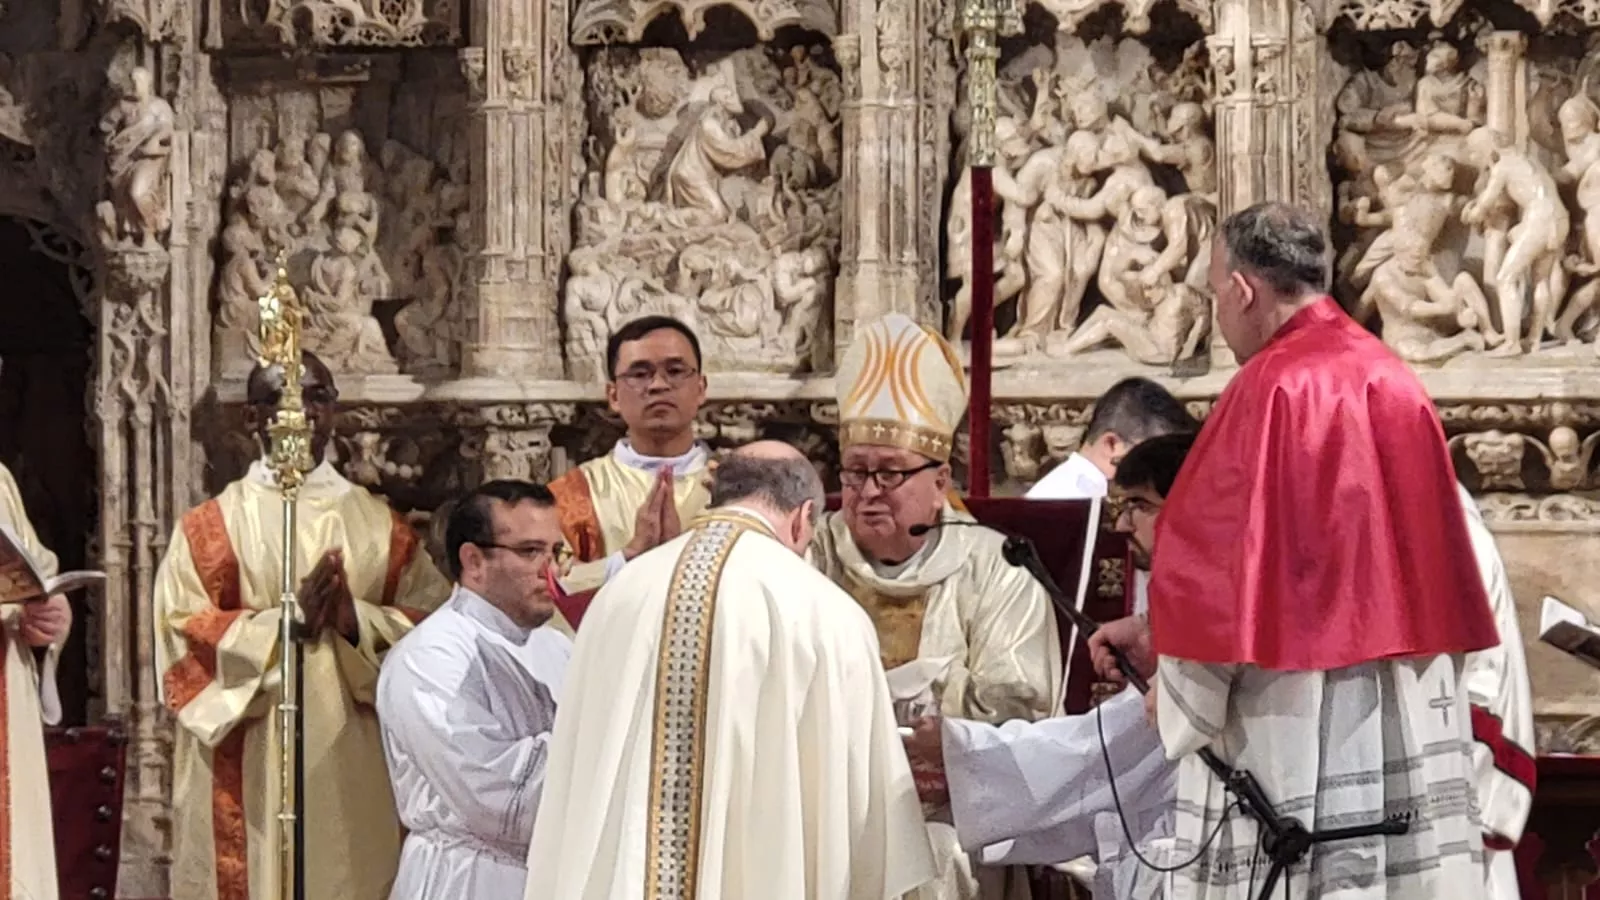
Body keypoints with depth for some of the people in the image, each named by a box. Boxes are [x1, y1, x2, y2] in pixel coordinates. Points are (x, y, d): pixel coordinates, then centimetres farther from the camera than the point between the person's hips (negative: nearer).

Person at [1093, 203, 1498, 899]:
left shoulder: (1271, 387, -12)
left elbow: (1223, 556, -14)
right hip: (1410, 715, 8)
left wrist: (1177, 679, 4)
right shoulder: (1397, 383, 11)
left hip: (1294, 715, -8)